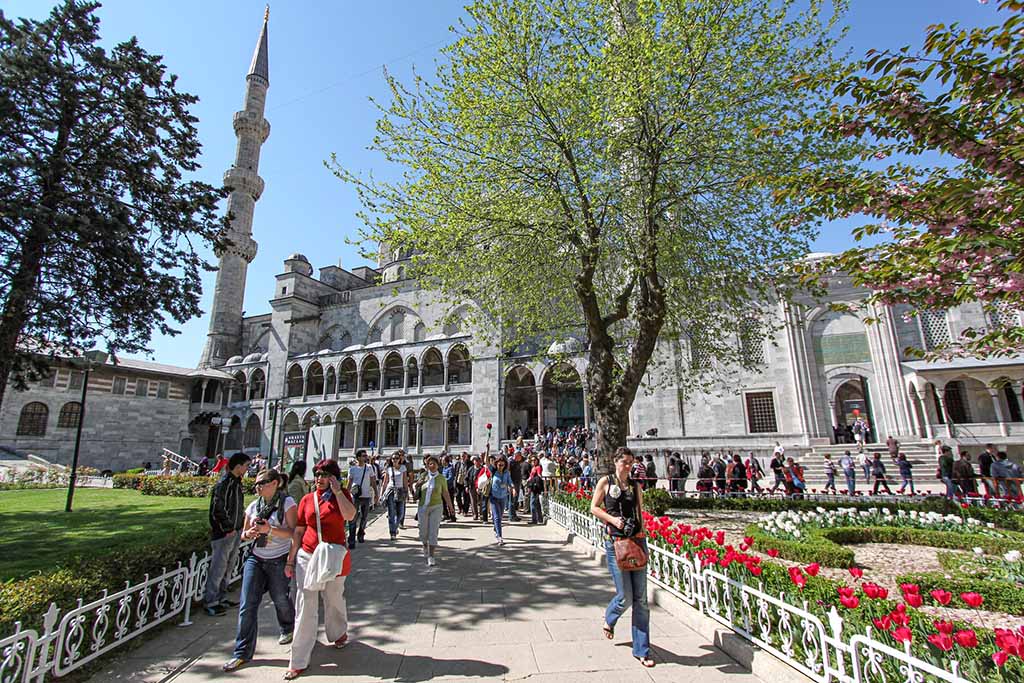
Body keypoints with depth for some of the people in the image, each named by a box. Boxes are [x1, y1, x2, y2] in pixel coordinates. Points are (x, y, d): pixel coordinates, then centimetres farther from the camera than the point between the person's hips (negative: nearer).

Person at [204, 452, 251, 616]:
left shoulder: (236, 482, 10)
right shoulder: (224, 483, -18)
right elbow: (217, 509, -20)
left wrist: (241, 523, 12)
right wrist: (227, 529, -16)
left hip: (235, 531, 9)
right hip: (224, 533, -9)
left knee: (228, 566, 17)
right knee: (218, 567, 1)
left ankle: (220, 597, 29)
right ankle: (210, 602, 13)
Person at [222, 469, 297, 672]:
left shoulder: (287, 503, -12)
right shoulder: (254, 506, 4)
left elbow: (293, 532, -16)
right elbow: (244, 534, 13)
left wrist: (269, 529, -28)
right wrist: (249, 533, -10)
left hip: (279, 560, -4)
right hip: (255, 558, 4)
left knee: (280, 597, 12)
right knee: (247, 605, -1)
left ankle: (287, 629, 43)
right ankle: (242, 653, 13)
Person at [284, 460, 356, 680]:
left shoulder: (342, 495, -3)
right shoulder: (307, 499, 2)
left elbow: (349, 515, -23)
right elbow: (298, 531, 8)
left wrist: (337, 490, -20)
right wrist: (290, 560, 8)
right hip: (307, 556, 1)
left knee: (334, 599, 17)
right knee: (305, 606, 0)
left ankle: (339, 633, 45)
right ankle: (298, 661, 11)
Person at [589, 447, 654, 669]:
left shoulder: (636, 486, 9)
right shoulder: (605, 482, 1)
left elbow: (640, 514, 11)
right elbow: (594, 508, 2)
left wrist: (641, 537, 0)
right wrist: (612, 519, -12)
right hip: (614, 541, -3)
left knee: (640, 598, 4)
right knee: (625, 597, 0)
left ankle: (641, 650, 17)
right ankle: (609, 619, 34)